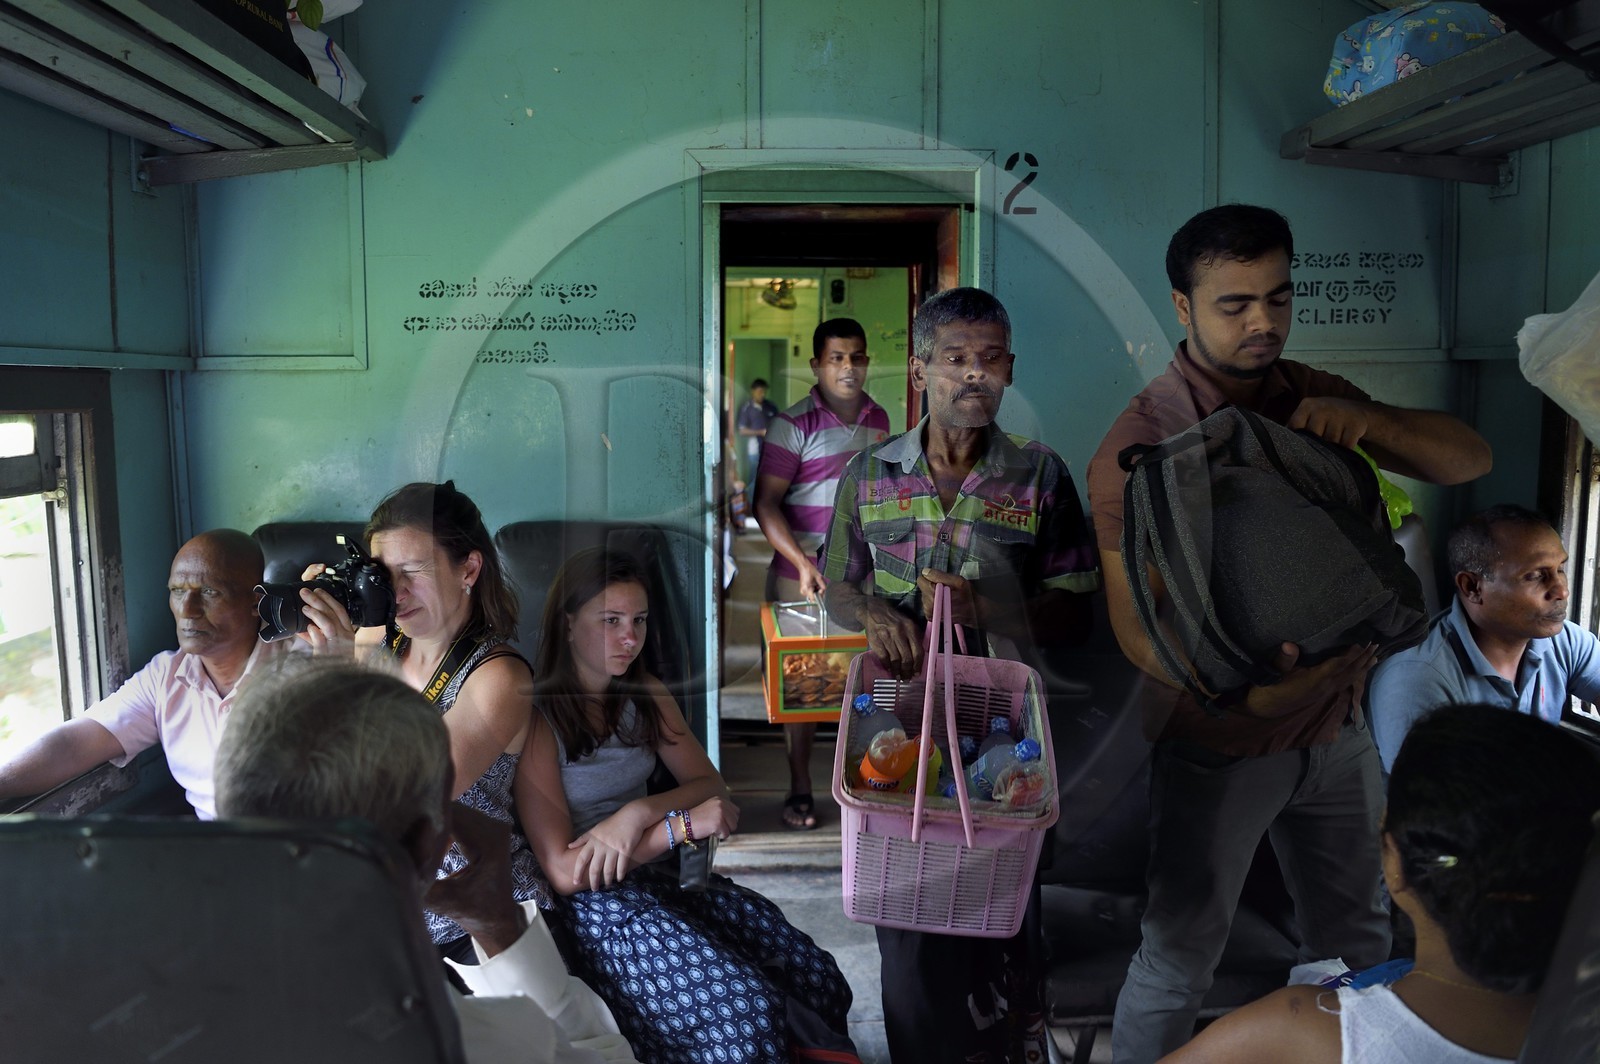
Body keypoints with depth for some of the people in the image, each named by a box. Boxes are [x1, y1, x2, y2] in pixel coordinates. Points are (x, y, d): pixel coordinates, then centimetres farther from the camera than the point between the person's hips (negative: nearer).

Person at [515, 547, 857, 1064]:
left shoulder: (647, 695, 6)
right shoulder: (538, 719, -14)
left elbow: (710, 784, 3)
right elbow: (563, 872, -17)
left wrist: (640, 812, -18)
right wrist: (684, 824, -21)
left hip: (665, 874, 6)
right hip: (593, 902, -6)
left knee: (820, 982, -12)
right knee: (746, 1011, -24)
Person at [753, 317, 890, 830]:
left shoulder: (878, 420, 8)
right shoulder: (794, 424, -10)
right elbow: (766, 503, -13)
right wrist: (803, 562, -23)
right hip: (803, 572, -4)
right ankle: (800, 789, 16)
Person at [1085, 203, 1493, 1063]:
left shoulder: (1316, 400, 1)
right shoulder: (1139, 443, -18)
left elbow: (1469, 459, 1)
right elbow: (1135, 623, -21)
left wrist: (1369, 422, -19)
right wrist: (1241, 693, -37)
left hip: (1338, 726, 6)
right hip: (1219, 741, -6)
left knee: (1357, 939, 23)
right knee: (1179, 960, 8)